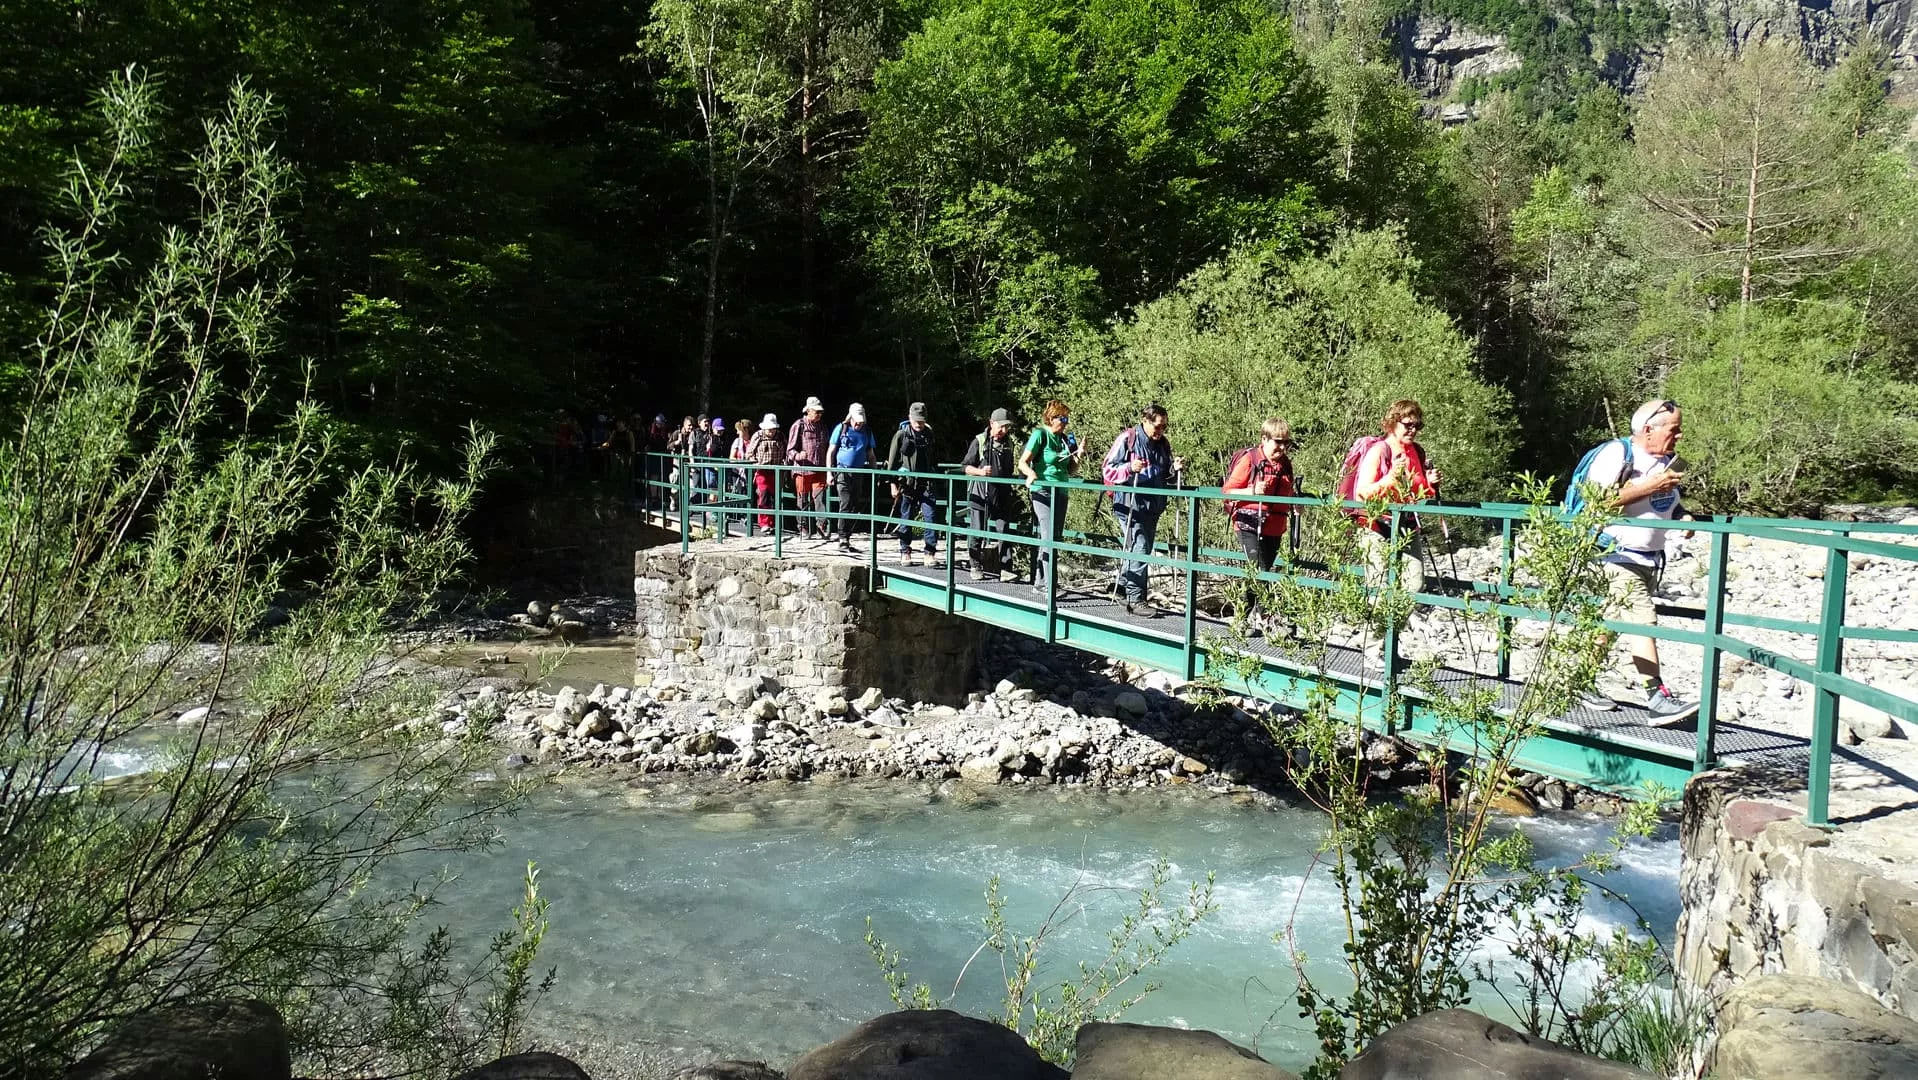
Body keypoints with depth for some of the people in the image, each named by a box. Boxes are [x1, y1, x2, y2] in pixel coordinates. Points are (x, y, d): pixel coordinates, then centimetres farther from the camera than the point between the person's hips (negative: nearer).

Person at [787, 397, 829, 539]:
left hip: (819, 470, 3)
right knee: (803, 501, 3)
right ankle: (805, 530, 12)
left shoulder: (822, 427, 17)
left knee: (820, 497, -12)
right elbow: (790, 449, -4)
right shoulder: (798, 426, 0)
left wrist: (828, 467, 23)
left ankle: (821, 525, -18)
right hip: (802, 469, -3)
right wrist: (798, 455, -25)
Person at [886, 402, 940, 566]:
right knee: (906, 519, 6)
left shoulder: (929, 434, 8)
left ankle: (930, 553, -6)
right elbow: (892, 461, -2)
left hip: (925, 483, 2)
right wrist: (894, 484, -6)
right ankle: (905, 553, 17)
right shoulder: (901, 435, -3)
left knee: (929, 516, -8)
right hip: (907, 483, -2)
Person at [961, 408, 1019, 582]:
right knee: (977, 531, 0)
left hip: (1002, 494, 4)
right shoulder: (979, 441, -2)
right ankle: (976, 567, 13)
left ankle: (1002, 568, 7)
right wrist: (980, 471, -17)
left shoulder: (1009, 444, 12)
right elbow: (966, 466, -1)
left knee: (1003, 531, 0)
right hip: (980, 494, -4)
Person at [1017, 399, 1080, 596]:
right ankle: (1049, 584, -19)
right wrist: (1032, 474, -30)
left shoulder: (1064, 439, 14)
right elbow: (1023, 462, -11)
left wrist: (1077, 455, 2)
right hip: (1043, 491, -8)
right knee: (1049, 538, -16)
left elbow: (1069, 471, 18)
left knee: (1053, 538, 9)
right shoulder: (1040, 435, -5)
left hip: (1061, 492, 8)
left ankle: (1039, 582, 17)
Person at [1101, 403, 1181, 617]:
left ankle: (1124, 589, 28)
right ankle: (1136, 599, -12)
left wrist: (1174, 468, 1)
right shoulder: (1127, 439, -8)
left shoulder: (1163, 443, 11)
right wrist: (1129, 468, -24)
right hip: (1129, 504, -7)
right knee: (1138, 549, -14)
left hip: (1152, 506, 7)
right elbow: (1109, 470, -8)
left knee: (1143, 550, 14)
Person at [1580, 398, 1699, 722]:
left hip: (1651, 558, 9)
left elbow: (1671, 503, 28)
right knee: (1642, 620, -16)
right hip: (1618, 556, -9)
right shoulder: (1618, 454, -12)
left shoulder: (1670, 462, 14)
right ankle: (1657, 698, -20)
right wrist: (1647, 487, -23)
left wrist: (1683, 515, 4)